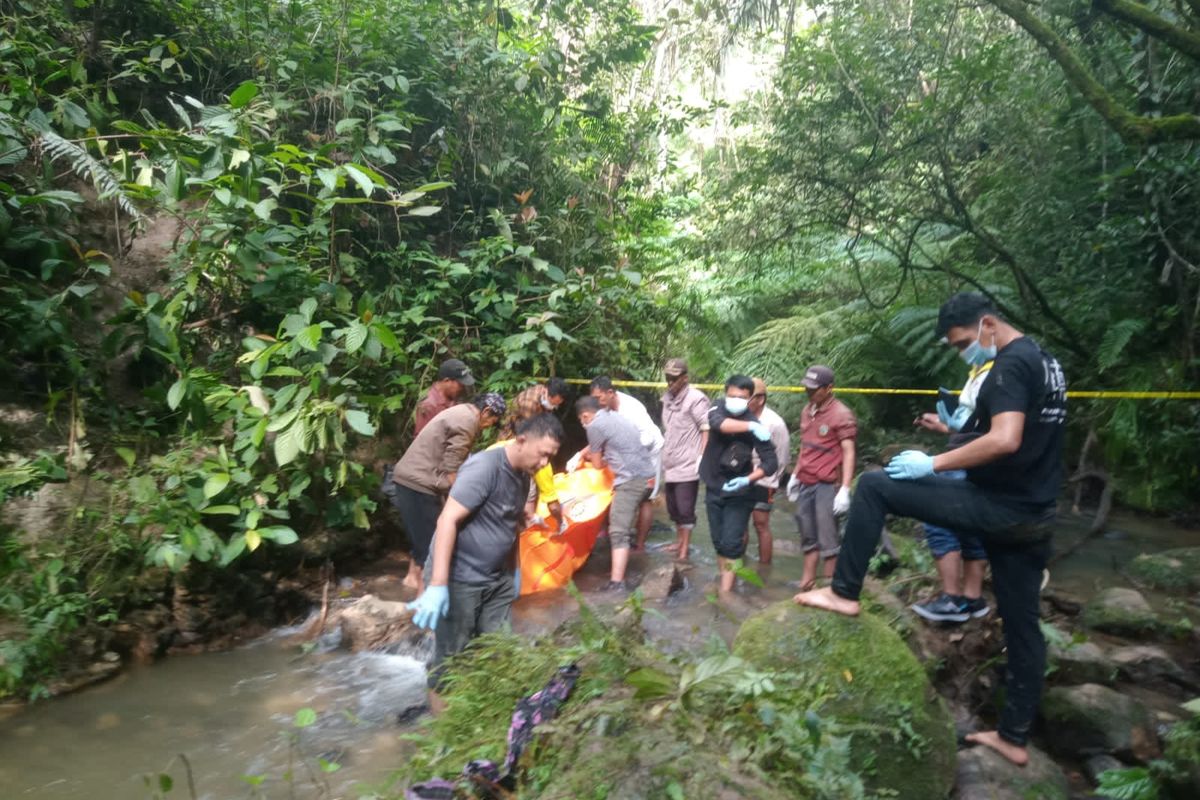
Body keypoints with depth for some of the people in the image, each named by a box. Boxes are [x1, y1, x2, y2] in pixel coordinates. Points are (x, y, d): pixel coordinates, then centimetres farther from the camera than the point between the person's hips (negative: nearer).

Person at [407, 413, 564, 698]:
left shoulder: (523, 475, 5)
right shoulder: (484, 466, -21)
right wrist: (438, 585, -31)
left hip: (497, 579, 8)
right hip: (460, 580, -8)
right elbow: (447, 519, -26)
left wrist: (513, 570, 22)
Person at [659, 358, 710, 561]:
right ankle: (679, 541, 31)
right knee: (673, 508, 16)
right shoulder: (667, 398, 11)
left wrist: (702, 457, -20)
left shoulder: (696, 399, -13)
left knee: (685, 510, -3)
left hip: (687, 466, -8)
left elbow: (707, 429, -15)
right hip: (670, 465, 8)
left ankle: (684, 549, 5)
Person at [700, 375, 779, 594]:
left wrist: (748, 479, -34)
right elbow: (719, 424, -32)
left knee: (731, 543, -8)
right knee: (718, 541, 13)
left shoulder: (754, 425, -17)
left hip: (738, 492, -3)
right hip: (713, 488, 4)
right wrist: (750, 426, -37)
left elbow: (771, 462, -20)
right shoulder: (718, 407, -8)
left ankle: (725, 591, -3)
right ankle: (724, 575, 30)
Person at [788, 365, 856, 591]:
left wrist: (845, 489, -18)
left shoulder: (842, 415, -9)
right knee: (808, 537, 12)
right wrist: (795, 475, 22)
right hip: (806, 483, 7)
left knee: (827, 539, -3)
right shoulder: (807, 410, 14)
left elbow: (848, 453, -12)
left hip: (827, 485, -7)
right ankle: (807, 582, 21)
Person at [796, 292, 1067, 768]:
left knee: (873, 487, -5)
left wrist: (933, 464, -22)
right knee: (1022, 624, 15)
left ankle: (845, 593, 0)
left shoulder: (1010, 365, -15)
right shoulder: (1044, 361, 16)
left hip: (997, 507, -10)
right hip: (1033, 515, 10)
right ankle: (1014, 737, 28)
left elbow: (1005, 441, -28)